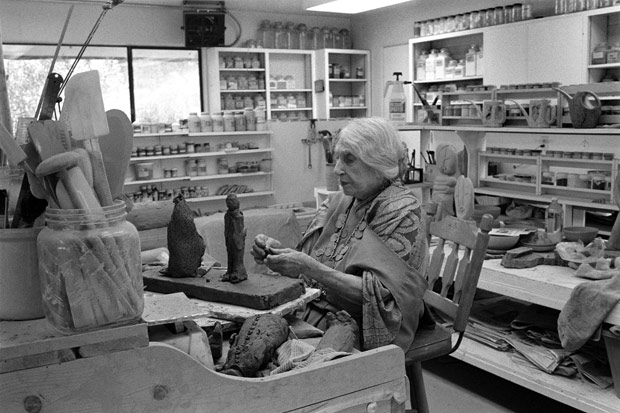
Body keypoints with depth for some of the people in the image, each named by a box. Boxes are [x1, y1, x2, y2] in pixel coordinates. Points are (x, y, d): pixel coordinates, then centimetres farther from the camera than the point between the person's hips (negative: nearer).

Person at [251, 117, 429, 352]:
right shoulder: (338, 203, 8)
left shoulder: (403, 212, -11)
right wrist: (275, 252, -12)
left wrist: (310, 268, -25)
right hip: (311, 318, 6)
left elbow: (379, 294, -20)